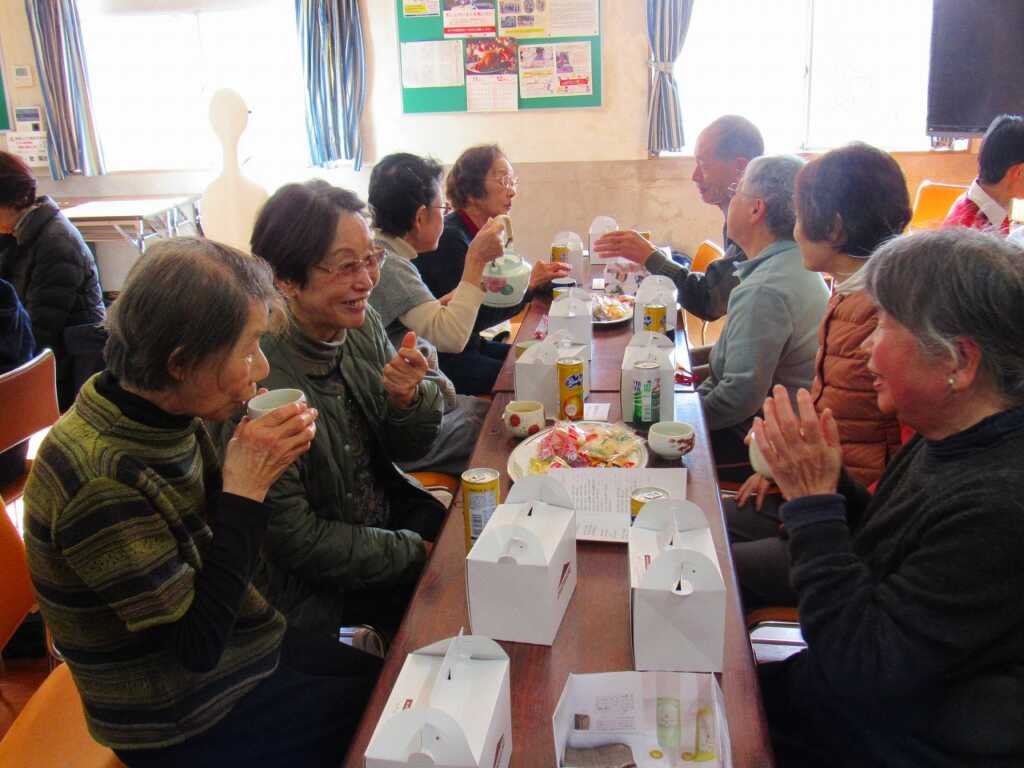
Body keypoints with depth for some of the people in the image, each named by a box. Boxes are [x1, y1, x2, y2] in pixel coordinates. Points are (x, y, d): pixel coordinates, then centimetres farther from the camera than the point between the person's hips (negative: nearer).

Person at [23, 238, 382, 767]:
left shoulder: (164, 416, -9)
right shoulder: (101, 483, -33)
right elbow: (195, 644, -26)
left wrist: (261, 462, -15)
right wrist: (247, 490, -28)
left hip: (236, 647, 7)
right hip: (185, 724, -7)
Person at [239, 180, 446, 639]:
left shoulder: (362, 325, -8)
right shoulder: (258, 376, -28)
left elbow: (408, 451, 2)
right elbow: (293, 539, -20)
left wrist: (408, 399, -20)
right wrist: (418, 553, -15)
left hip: (392, 512, 6)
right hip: (312, 587, -6)